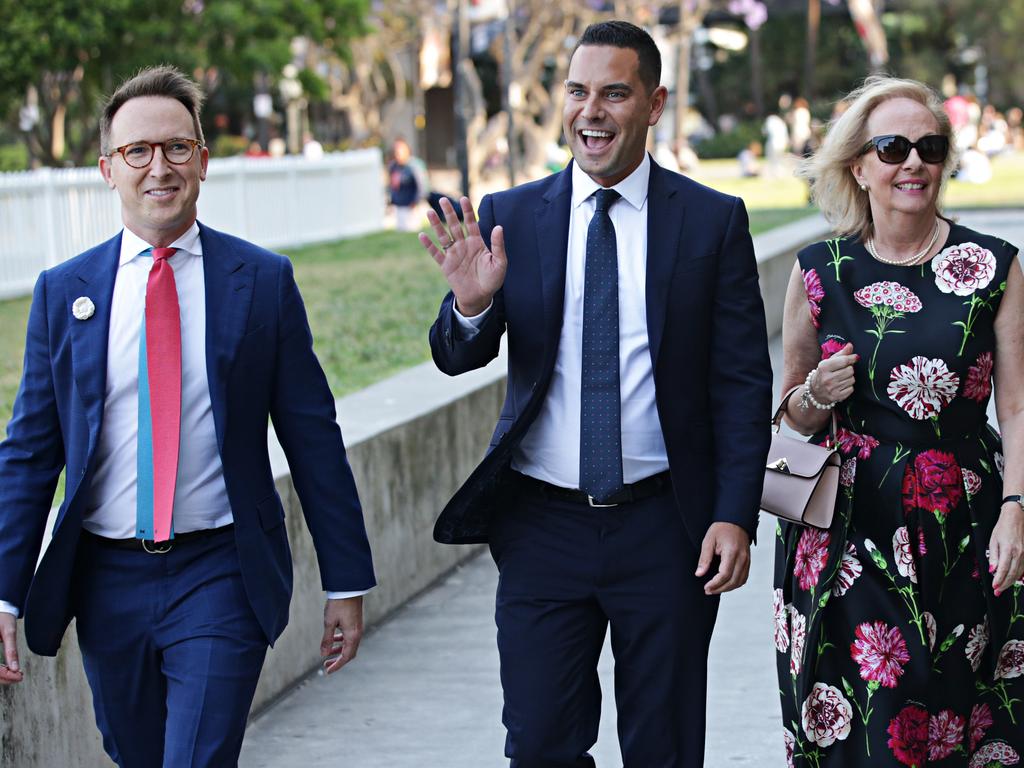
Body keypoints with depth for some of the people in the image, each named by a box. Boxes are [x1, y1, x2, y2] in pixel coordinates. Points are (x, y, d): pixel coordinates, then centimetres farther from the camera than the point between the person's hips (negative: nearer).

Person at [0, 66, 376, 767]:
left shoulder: (263, 281, 0)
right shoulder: (63, 292, 5)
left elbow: (313, 439, 2)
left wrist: (347, 580, 2)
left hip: (222, 578, -2)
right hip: (107, 581, 3)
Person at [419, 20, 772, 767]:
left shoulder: (713, 221, 0)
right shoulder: (509, 218, 4)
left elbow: (743, 382, 0)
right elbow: (457, 358, 0)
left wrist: (734, 516, -8)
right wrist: (471, 307, -23)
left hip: (663, 528, -1)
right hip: (542, 528, 1)